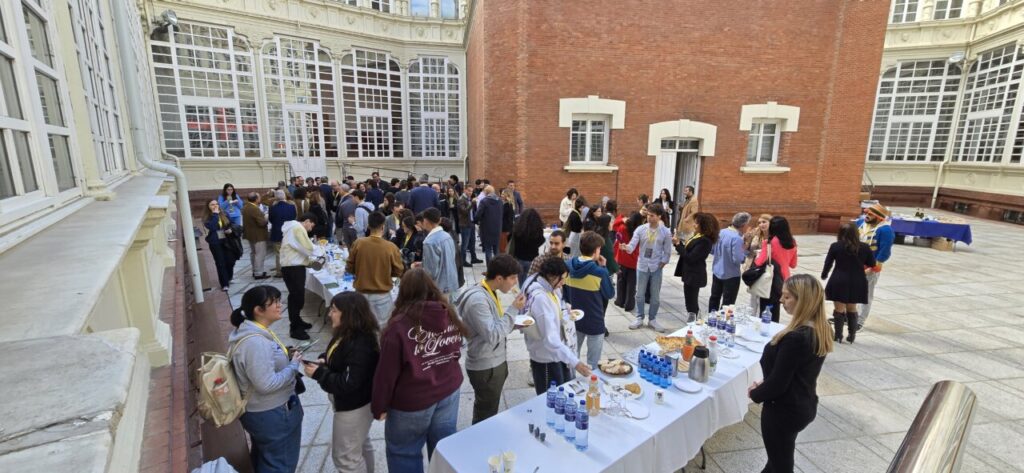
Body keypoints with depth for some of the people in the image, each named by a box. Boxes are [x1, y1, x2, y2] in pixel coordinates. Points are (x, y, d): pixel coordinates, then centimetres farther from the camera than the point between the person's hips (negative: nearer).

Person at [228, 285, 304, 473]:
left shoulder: (251, 331, 0)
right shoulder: (255, 342, -32)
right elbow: (266, 384, -31)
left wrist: (286, 357, 2)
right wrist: (294, 366, -20)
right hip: (272, 414, -10)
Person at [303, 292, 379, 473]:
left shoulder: (360, 346, -33)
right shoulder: (346, 333, -2)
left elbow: (348, 384, -31)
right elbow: (338, 356, 14)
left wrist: (318, 374, -24)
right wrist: (323, 360, -7)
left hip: (353, 407, -9)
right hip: (353, 403, 9)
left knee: (345, 455, 10)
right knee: (360, 444, 28)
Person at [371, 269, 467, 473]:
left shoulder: (399, 325, -21)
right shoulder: (448, 314, -6)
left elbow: (387, 372, -14)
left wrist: (380, 406, -3)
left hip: (412, 401, -5)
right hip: (449, 391, 5)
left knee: (403, 452, 16)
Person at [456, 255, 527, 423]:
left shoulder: (490, 292, 3)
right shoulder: (478, 299, -27)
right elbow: (493, 336, -29)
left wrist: (515, 323, -1)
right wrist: (513, 309, -24)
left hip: (496, 362, 9)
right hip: (486, 368, -9)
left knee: (486, 413, 26)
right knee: (485, 418, 10)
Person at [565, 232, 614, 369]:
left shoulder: (568, 266, -6)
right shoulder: (600, 272, -23)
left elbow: (565, 293, 4)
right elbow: (610, 293, -7)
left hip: (574, 319, 6)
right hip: (594, 321, -5)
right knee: (593, 362, 12)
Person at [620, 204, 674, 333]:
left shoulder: (666, 232, -7)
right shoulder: (640, 229, -7)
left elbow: (667, 251, 0)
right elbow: (632, 245, -17)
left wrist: (662, 263, -5)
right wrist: (626, 247, -37)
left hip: (656, 267, 0)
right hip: (642, 266, 0)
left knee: (655, 295, 10)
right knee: (640, 294, 10)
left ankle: (652, 319, 26)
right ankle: (639, 318, 25)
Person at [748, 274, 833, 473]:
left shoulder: (795, 337, -31)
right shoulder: (820, 331, -3)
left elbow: (778, 383, -24)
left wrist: (755, 393, -5)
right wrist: (763, 386, 7)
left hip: (784, 410, -8)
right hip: (803, 406, 8)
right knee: (780, 456, 28)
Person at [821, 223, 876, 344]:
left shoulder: (835, 246, -7)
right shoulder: (864, 247, -2)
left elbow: (828, 263, 0)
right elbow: (872, 264, 7)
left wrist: (824, 275, 16)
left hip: (839, 282, -3)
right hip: (857, 283, 3)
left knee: (839, 310, 5)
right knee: (852, 309, 16)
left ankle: (838, 336, 8)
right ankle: (852, 336, 22)